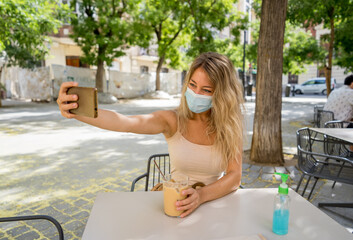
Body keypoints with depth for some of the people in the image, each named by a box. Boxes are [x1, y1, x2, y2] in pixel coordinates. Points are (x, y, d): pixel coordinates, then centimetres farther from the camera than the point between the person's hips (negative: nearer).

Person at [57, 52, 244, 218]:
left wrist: (201, 195, -31)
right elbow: (125, 123, -28)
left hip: (214, 201, 1)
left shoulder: (230, 125, -7)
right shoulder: (173, 120, -12)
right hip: (175, 204, 0)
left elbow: (234, 177, -13)